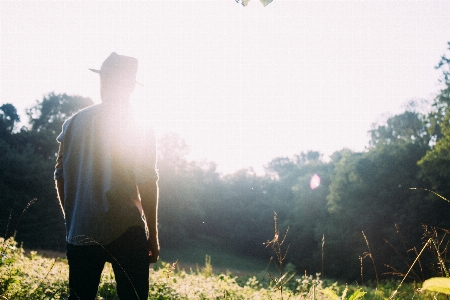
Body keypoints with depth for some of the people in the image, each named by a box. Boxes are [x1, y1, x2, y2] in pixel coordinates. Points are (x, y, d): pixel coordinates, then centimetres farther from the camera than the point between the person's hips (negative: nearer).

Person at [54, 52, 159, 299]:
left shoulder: (73, 123, 3)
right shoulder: (139, 128, -5)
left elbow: (60, 176, 7)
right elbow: (147, 184, -8)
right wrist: (153, 235, 1)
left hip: (79, 232, 4)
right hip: (126, 232, -3)